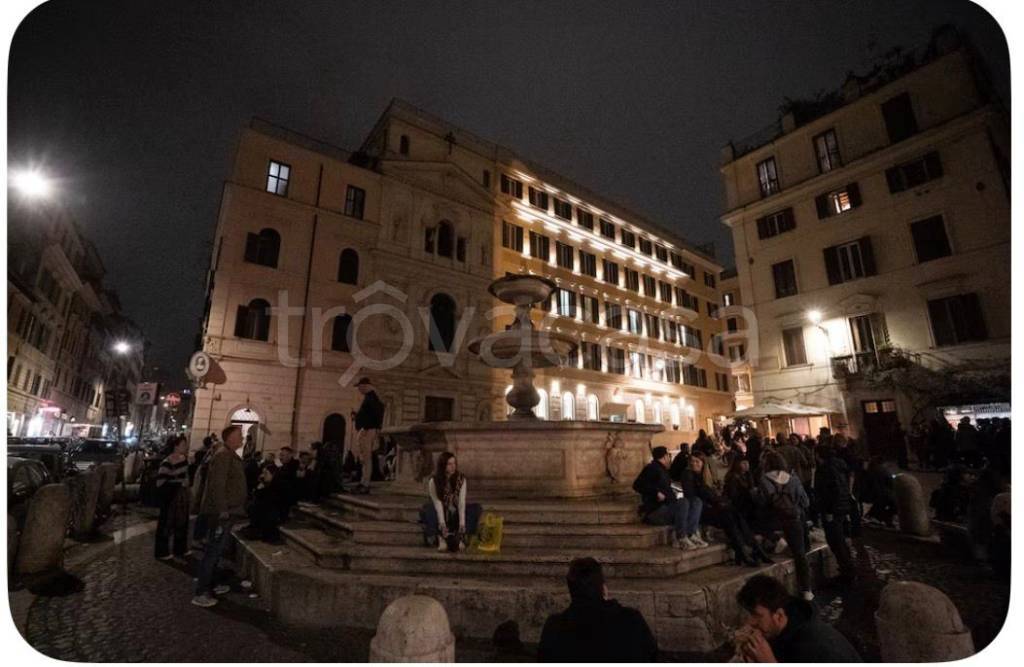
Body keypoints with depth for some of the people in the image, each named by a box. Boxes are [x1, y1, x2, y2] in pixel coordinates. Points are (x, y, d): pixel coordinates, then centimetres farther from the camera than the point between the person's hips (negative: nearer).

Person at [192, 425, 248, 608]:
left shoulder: (231, 456, 14)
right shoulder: (223, 455, -18)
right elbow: (217, 485, -24)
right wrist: (222, 510, -24)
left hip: (226, 511, 10)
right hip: (221, 512, -10)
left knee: (216, 551, 18)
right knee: (213, 552, -4)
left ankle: (209, 585, 29)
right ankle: (200, 593, 3)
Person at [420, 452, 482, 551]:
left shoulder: (461, 479, -10)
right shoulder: (433, 481, -15)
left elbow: (462, 502, -18)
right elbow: (437, 503, -22)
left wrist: (462, 524, -30)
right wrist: (442, 524, -35)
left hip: (455, 514, 2)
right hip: (440, 514, -2)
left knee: (477, 508, -22)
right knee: (427, 509, -32)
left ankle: (460, 537, -29)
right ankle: (440, 538, -36)